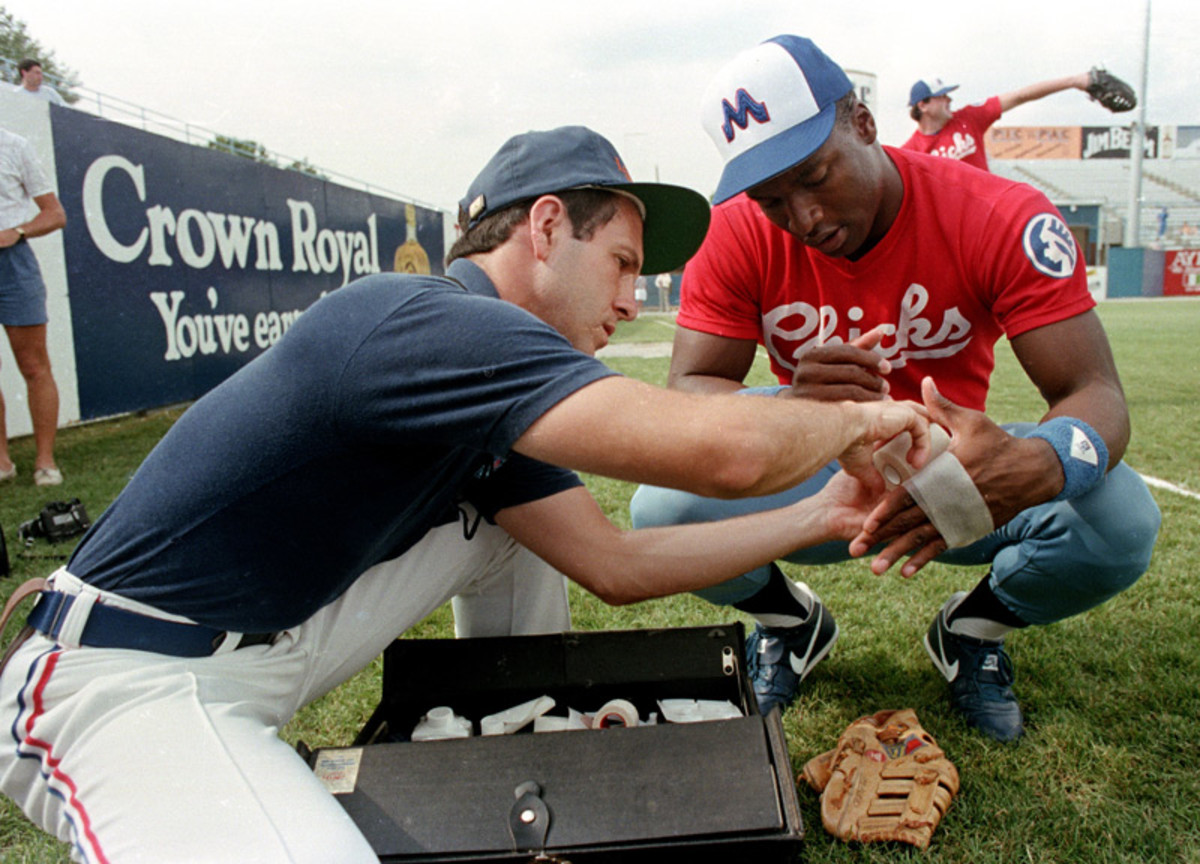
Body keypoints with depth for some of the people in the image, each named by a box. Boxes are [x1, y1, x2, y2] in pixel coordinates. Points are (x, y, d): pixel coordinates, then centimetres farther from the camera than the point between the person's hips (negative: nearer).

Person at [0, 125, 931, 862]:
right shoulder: (432, 323, -25)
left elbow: (615, 563, 6)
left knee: (525, 508, 7)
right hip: (129, 680, -9)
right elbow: (725, 448, -35)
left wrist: (820, 516, 6)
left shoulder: (485, 393, 7)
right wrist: (856, 418, -12)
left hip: (283, 633, 9)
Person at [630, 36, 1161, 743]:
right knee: (665, 509, -27)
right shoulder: (739, 233, -15)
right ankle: (791, 622, 9)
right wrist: (787, 406, -45)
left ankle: (976, 628, 9)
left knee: (1122, 521, -28)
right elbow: (687, 393, -21)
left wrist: (1032, 467, -49)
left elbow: (1098, 394, -23)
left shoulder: (1003, 218, -18)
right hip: (810, 482, 1)